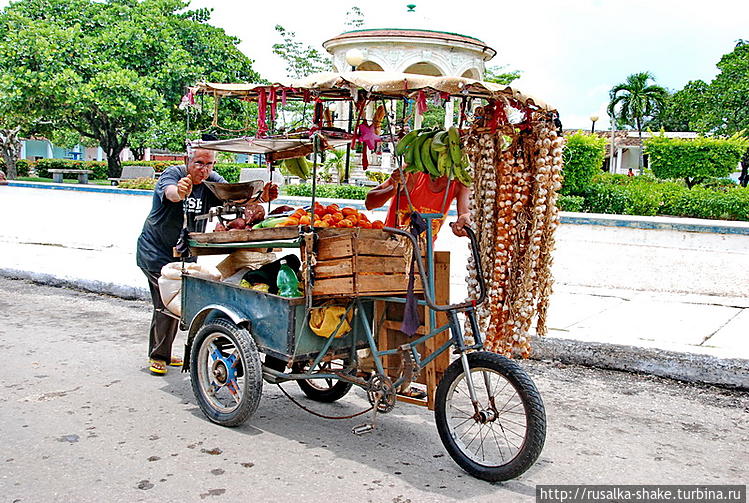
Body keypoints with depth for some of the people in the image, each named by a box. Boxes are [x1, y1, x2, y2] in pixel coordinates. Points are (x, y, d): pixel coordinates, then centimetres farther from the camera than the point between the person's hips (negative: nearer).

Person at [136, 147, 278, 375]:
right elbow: (170, 192, -42)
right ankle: (157, 356, 4)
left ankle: (163, 354, 30)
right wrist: (179, 192, -67)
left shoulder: (212, 181, -6)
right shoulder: (172, 174, -19)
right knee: (166, 302, -12)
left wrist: (261, 197, -43)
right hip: (156, 251, -6)